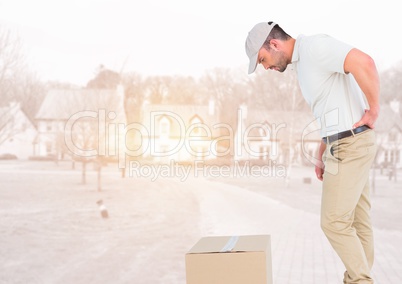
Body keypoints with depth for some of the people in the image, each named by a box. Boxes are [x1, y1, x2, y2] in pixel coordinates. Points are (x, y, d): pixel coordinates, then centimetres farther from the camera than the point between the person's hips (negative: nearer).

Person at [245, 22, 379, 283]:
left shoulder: (315, 46, -15)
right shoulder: (304, 63, 18)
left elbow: (364, 63, -30)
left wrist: (374, 111, -19)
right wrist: (321, 155, 19)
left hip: (350, 146, -10)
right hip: (345, 145, 10)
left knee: (334, 221, -5)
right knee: (356, 222, 12)